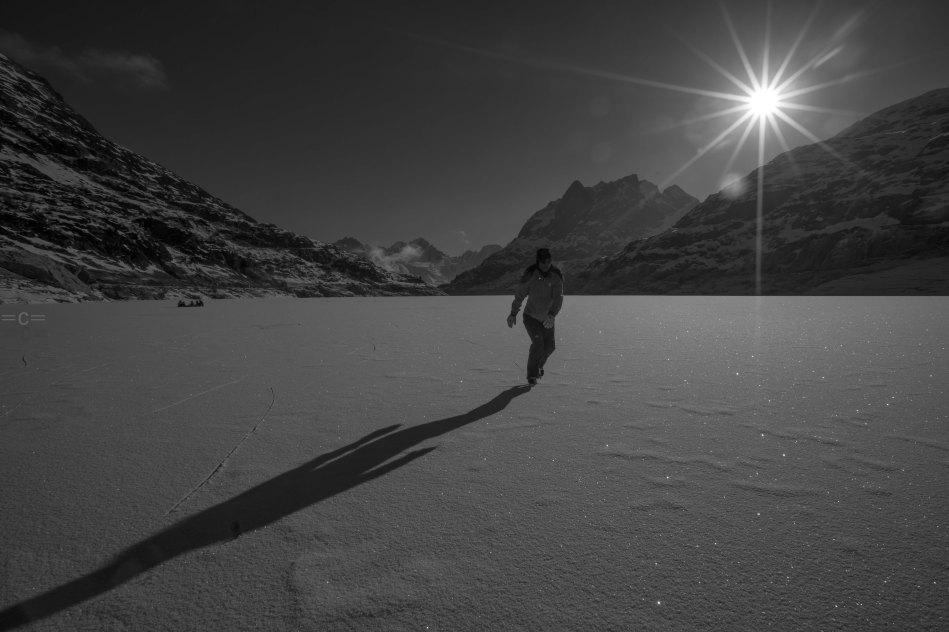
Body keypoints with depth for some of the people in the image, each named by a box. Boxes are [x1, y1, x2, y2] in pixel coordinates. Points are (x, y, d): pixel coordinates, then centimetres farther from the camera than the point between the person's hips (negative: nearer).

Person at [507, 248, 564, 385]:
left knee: (550, 346, 11)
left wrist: (552, 315, -42)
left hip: (547, 318, 3)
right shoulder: (530, 275, -19)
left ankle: (539, 364, 43)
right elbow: (519, 294, -8)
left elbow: (558, 298, -26)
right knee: (537, 342, -20)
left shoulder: (556, 276, -17)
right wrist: (513, 314, -5)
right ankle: (532, 375, -5)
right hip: (530, 316, -3)